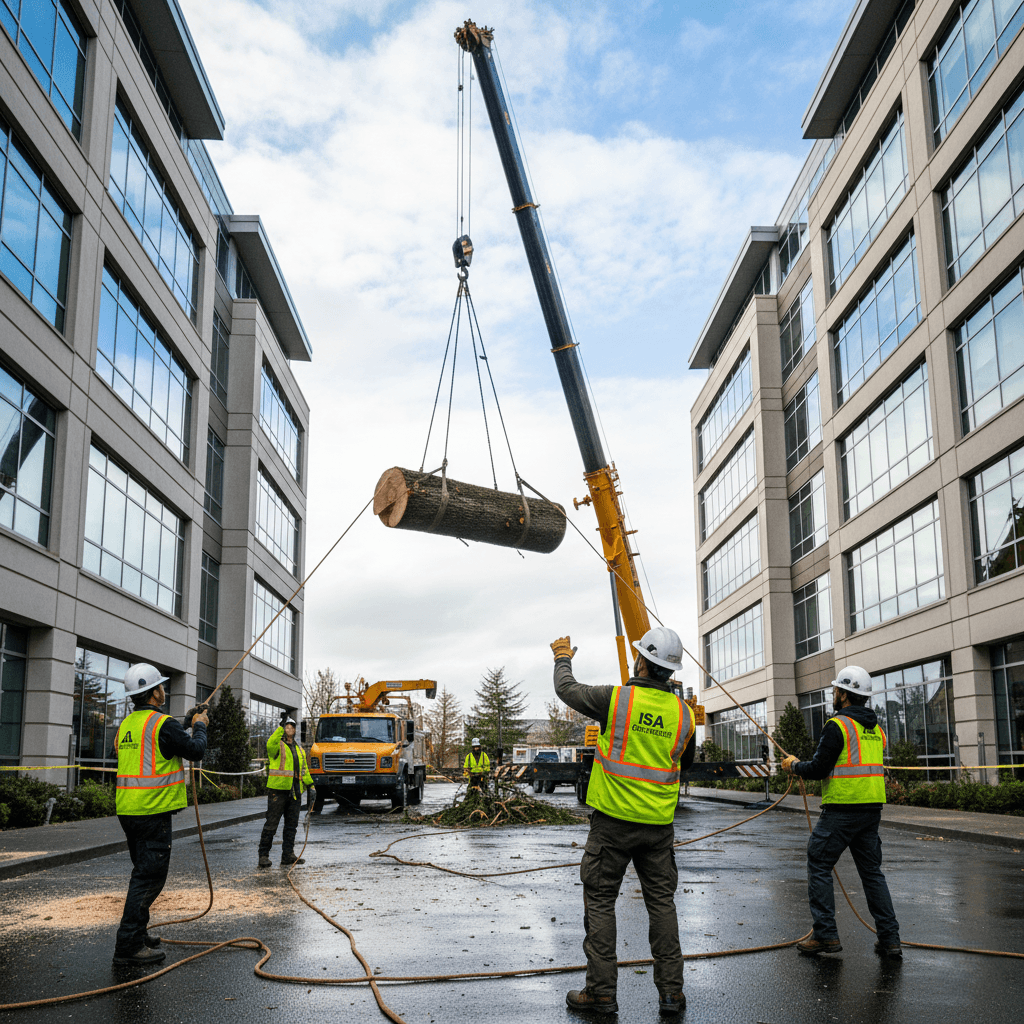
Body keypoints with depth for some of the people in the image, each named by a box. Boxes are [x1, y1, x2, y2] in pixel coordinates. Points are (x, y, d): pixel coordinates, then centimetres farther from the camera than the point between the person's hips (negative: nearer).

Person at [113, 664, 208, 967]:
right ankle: (129, 947, -4)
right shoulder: (163, 724, -16)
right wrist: (199, 727, 10)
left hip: (128, 809, 9)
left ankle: (136, 933, 29)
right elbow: (196, 750, -9)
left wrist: (189, 727, 23)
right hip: (153, 811, -9)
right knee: (149, 877, -4)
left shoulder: (127, 725, 12)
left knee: (145, 873, 21)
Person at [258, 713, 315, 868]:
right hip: (278, 790, -7)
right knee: (271, 824, -5)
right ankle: (263, 855, 0)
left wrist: (310, 785, 14)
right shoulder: (278, 745, -1)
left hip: (295, 792, 7)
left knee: (291, 826, 8)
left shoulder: (299, 749, 21)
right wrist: (281, 726, -30)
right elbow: (271, 744, -26)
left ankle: (288, 855, 14)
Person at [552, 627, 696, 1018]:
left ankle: (601, 992, 9)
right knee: (661, 902, 12)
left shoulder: (616, 699, -12)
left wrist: (563, 658, 25)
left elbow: (566, 689, 5)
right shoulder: (683, 713, 0)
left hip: (614, 820, -3)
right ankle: (671, 992, 13)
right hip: (659, 824, 3)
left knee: (600, 901, 7)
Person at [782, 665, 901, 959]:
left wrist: (794, 766, 5)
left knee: (819, 866, 2)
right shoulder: (876, 729, 15)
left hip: (842, 809, -8)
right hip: (872, 807, 8)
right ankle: (890, 939, 11)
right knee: (872, 871, 13)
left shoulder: (838, 725, -11)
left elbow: (818, 768, -14)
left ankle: (825, 934, 1)